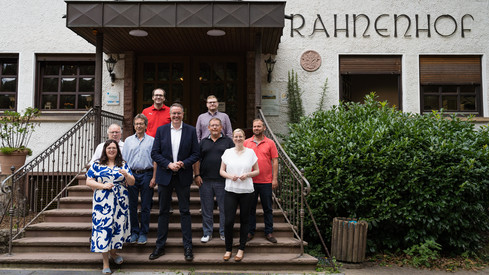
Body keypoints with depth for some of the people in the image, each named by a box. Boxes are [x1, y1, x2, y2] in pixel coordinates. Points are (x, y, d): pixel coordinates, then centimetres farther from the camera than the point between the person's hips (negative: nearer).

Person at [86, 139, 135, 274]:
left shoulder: (123, 165, 11)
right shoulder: (97, 164, 7)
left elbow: (132, 183, 7)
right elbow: (89, 181, 2)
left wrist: (126, 174, -13)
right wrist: (103, 185, -12)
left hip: (120, 202, 2)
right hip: (102, 202, -2)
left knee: (118, 226, 5)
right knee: (103, 227, -5)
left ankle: (113, 252, 32)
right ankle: (106, 263, 3)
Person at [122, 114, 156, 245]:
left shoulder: (152, 140, 4)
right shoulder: (128, 140, 11)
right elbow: (124, 160, 10)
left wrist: (154, 178, -5)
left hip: (146, 174, -2)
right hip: (132, 174, 2)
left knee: (145, 206, 3)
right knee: (132, 205, 6)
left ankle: (143, 233, 13)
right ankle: (134, 232, 18)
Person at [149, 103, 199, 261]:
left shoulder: (190, 131, 2)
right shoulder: (161, 130, 4)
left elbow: (196, 154, 0)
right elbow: (154, 153, 0)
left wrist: (183, 163, -15)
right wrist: (169, 164, -13)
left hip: (183, 177, -1)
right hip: (165, 176, 1)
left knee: (185, 211, 4)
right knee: (163, 212, 9)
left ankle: (187, 247, 13)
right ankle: (160, 246, 19)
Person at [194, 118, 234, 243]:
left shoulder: (228, 141, 6)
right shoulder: (203, 142, 12)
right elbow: (197, 159, 10)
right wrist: (197, 175, 0)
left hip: (223, 181, -2)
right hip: (205, 181, 2)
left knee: (224, 208, 3)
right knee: (207, 208, 8)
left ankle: (224, 233, 16)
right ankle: (207, 233, 19)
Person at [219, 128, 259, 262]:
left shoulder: (250, 152, 5)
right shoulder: (227, 152, 8)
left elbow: (257, 171, 8)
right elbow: (221, 171, 9)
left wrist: (248, 174, -10)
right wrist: (230, 176, -10)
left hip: (246, 191, 0)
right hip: (230, 191, 0)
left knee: (244, 220, 6)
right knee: (228, 221, -5)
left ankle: (241, 249, 18)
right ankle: (228, 249, 12)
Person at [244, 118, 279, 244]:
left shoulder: (270, 143, 3)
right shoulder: (246, 142, 6)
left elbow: (275, 161, 2)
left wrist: (275, 178, -4)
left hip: (266, 181, -1)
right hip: (250, 181, 1)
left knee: (268, 208, 6)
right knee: (250, 208, 8)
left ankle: (269, 232, 16)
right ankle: (250, 232, 18)